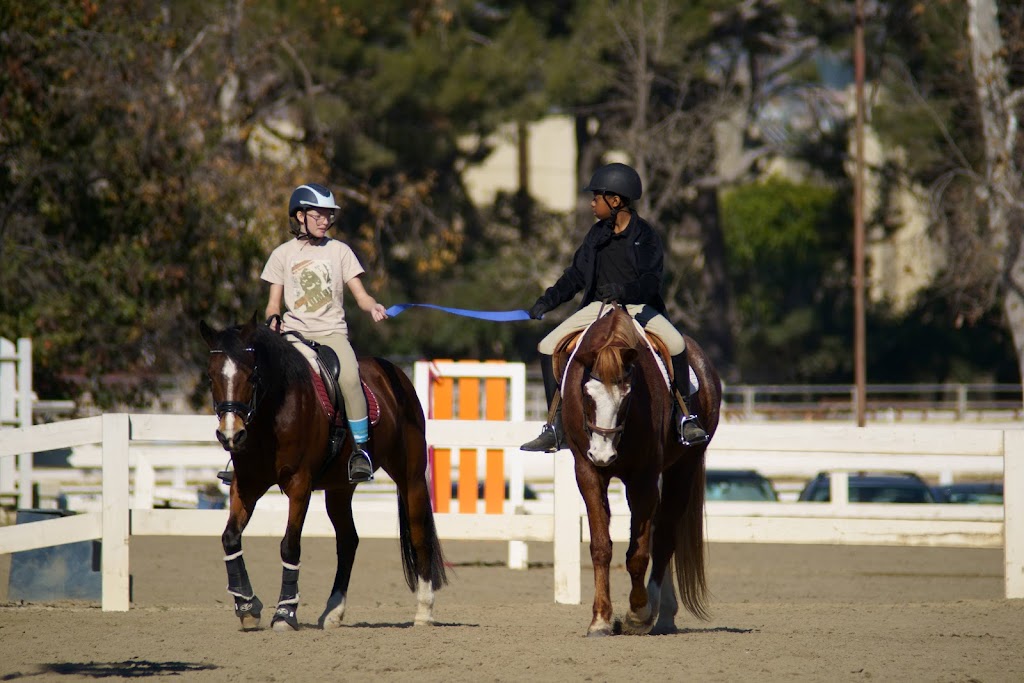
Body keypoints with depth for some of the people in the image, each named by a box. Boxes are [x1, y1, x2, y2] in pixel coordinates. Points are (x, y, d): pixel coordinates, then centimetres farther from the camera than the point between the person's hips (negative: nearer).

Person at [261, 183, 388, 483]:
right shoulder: (282, 254, 11)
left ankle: (360, 447, -20)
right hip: (293, 333, 1)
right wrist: (273, 320, -10)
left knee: (349, 377, -31)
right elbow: (273, 304, 13)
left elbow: (360, 296, 7)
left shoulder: (339, 251, 10)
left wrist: (373, 306, -16)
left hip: (332, 333, -1)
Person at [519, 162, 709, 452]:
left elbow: (651, 282, -17)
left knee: (676, 343, -31)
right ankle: (556, 425, -3)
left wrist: (623, 290, -35)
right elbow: (576, 275, 16)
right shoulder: (597, 235, 8)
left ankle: (686, 418, -17)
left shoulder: (645, 236, -7)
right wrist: (547, 301, 6)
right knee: (548, 346, -9)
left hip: (638, 306, -5)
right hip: (599, 306, 5)